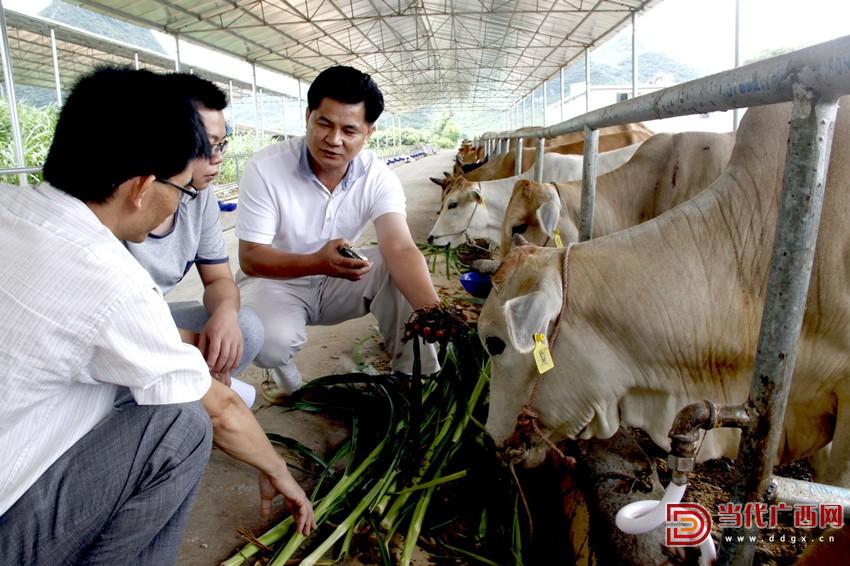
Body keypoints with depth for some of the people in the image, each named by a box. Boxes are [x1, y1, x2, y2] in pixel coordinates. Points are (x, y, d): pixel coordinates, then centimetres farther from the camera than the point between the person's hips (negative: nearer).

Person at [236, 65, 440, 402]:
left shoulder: (379, 177, -15)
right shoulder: (264, 168, -21)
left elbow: (401, 250, -29)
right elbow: (250, 258, -21)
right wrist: (317, 262, -42)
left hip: (339, 282, 3)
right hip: (275, 281, -2)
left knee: (399, 269, -24)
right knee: (270, 340, -35)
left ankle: (414, 375, -8)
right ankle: (283, 375, 4)